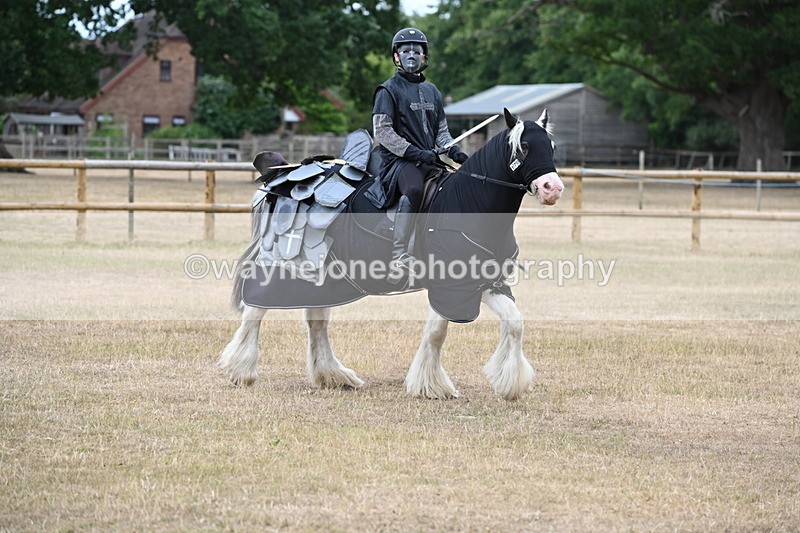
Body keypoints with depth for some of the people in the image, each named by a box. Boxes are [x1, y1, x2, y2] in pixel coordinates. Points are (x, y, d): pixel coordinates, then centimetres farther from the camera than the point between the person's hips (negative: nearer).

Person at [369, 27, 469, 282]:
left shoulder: (432, 91, 21)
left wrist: (454, 151, 2)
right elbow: (382, 132, -8)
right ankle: (399, 255, -41)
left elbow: (441, 130, 24)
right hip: (398, 160, -8)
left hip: (430, 161, 8)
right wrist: (414, 152, -17)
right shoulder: (389, 90, 0)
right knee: (414, 189, -36)